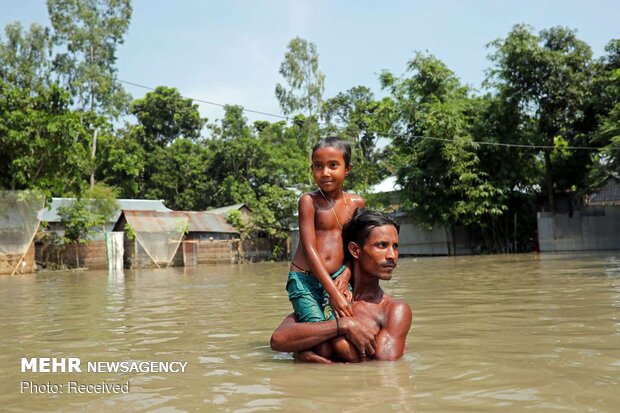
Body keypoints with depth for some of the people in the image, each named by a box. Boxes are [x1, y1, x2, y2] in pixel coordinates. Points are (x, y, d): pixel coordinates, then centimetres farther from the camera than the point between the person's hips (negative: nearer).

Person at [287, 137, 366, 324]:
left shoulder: (357, 203, 7)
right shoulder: (309, 201, -6)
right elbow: (309, 249, -12)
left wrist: (346, 275, -5)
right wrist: (334, 293, -18)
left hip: (337, 279, 3)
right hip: (305, 280, -3)